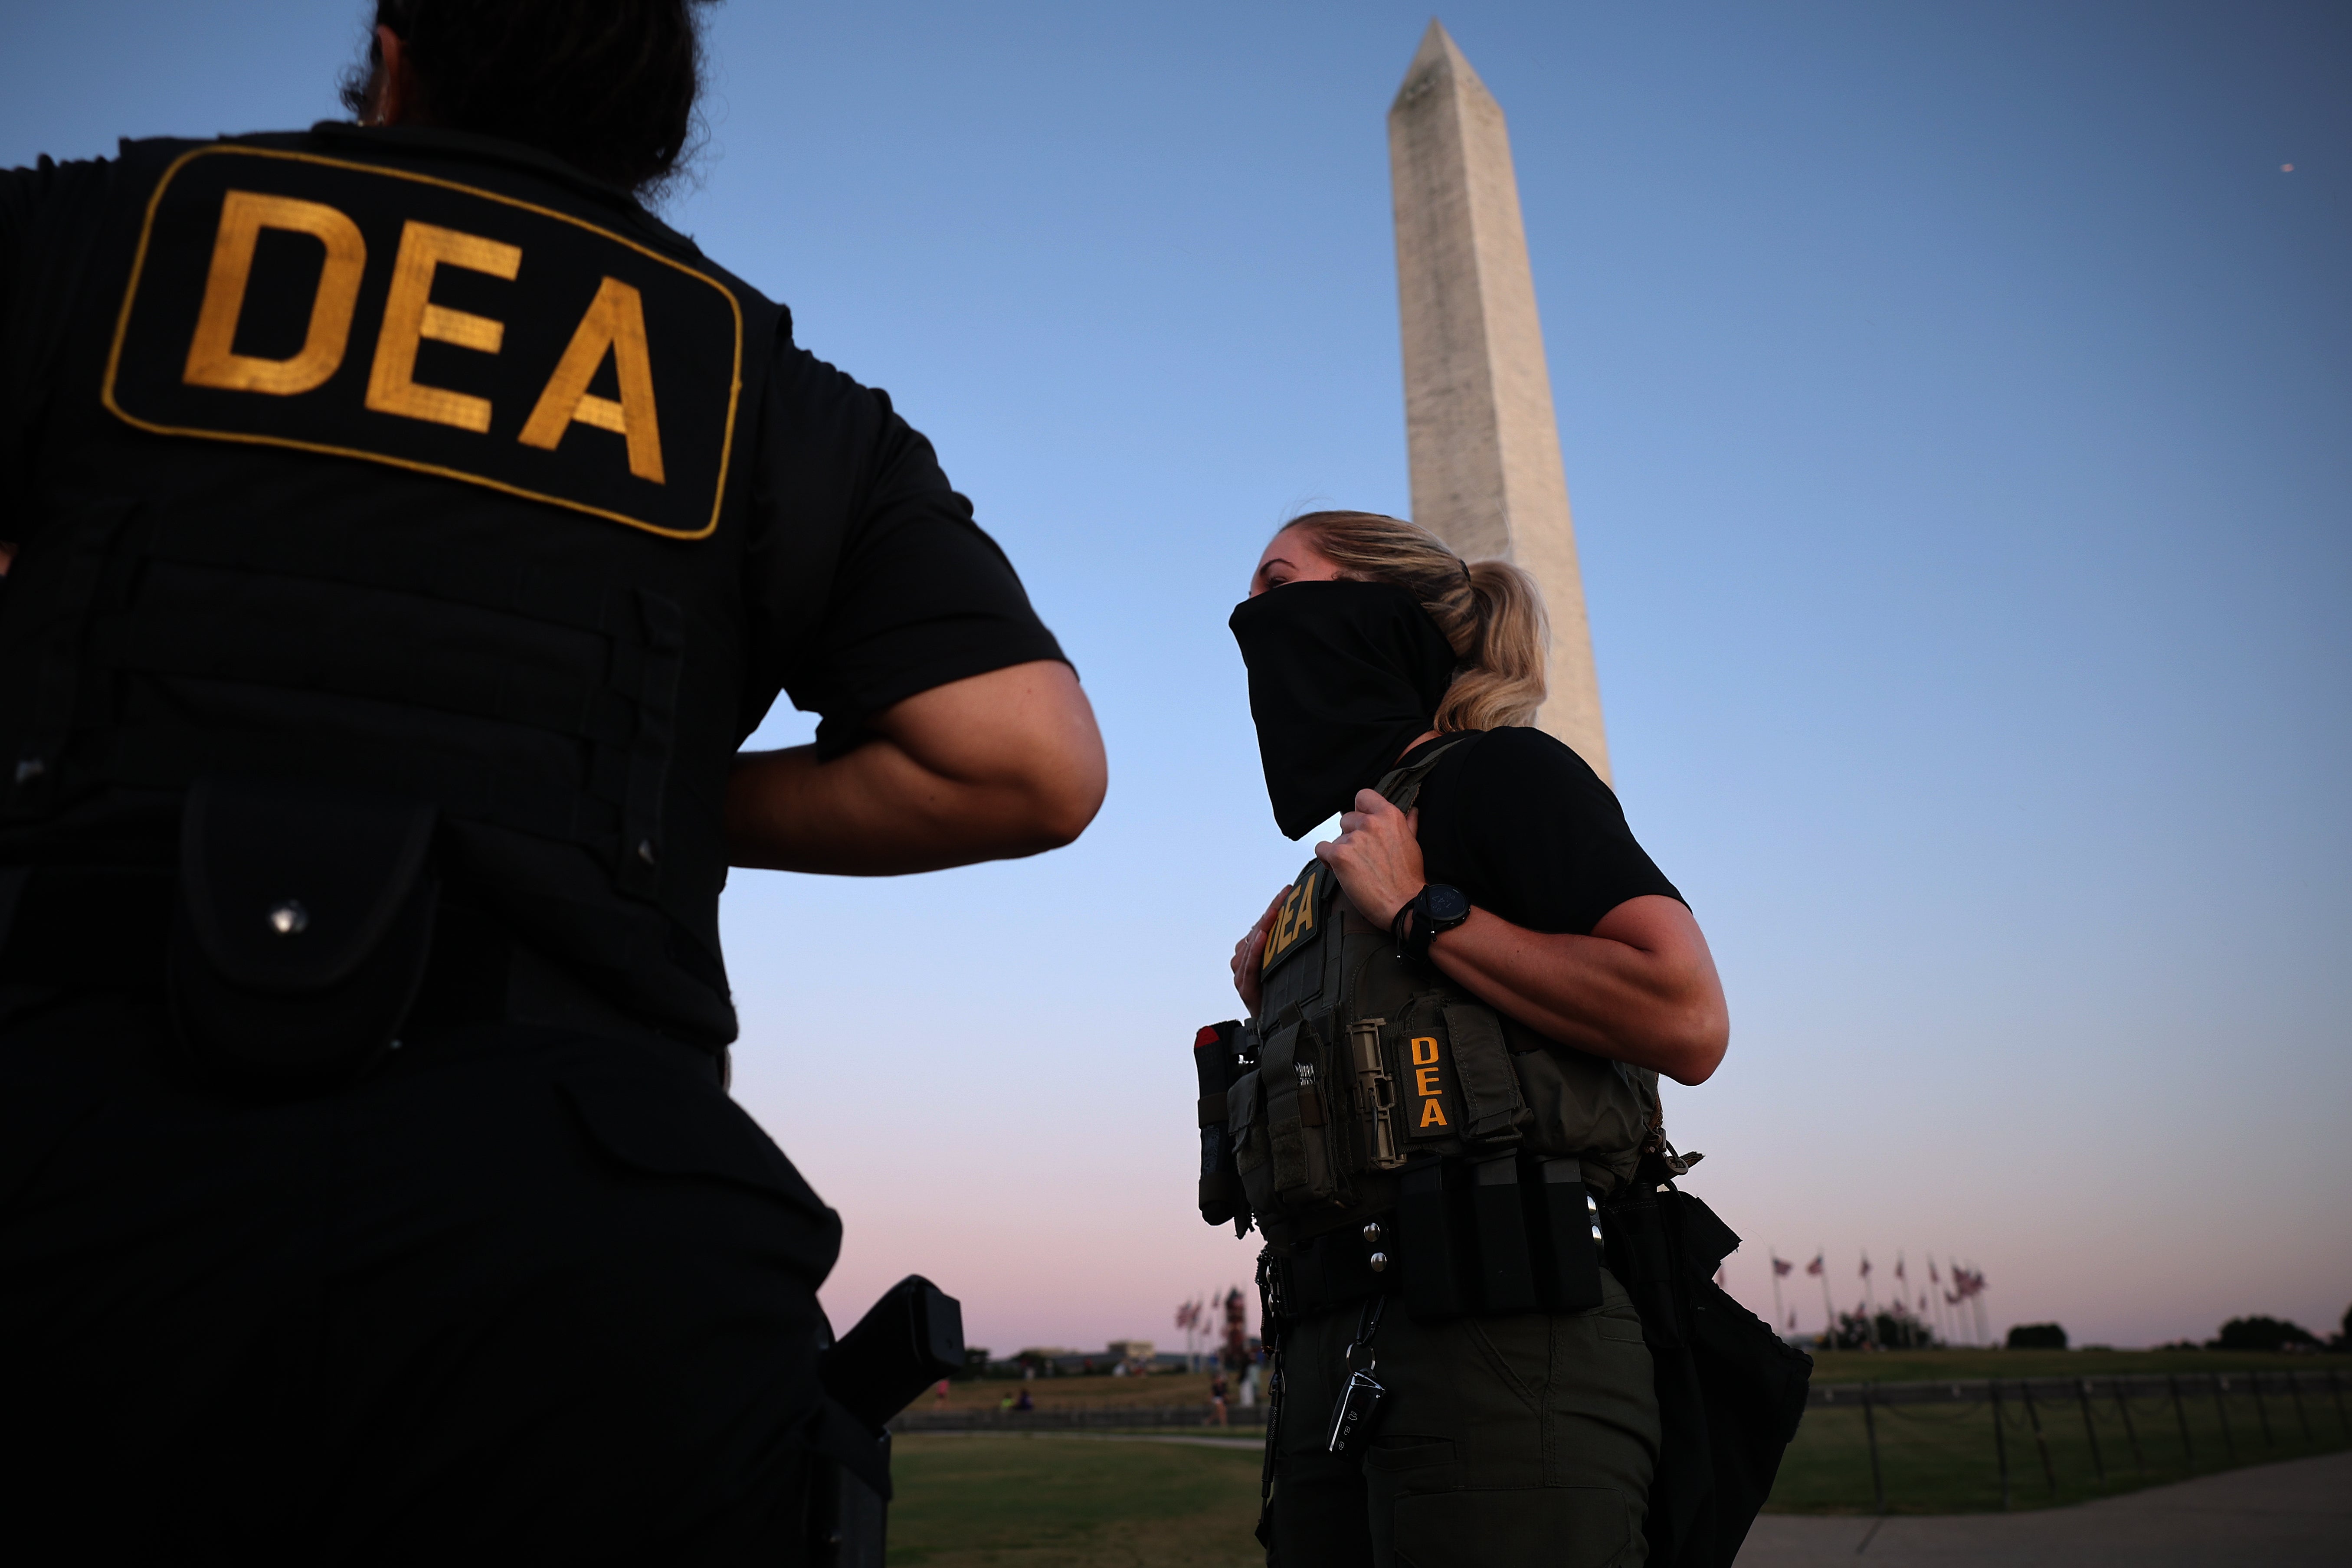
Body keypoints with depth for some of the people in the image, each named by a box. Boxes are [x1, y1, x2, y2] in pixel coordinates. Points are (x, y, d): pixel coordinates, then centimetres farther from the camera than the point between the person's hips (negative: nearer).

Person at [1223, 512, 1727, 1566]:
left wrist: (1422, 912, -10)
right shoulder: (1343, 864, 21)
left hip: (1502, 1333, -8)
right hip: (1334, 1360, 8)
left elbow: (1687, 1020, -16)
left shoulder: (1493, 773, -1)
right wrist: (1276, 1004, 12)